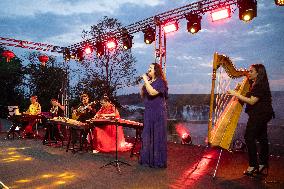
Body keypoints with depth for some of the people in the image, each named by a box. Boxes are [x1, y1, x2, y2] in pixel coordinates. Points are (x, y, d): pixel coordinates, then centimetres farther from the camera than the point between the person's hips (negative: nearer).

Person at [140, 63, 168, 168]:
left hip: (158, 113, -8)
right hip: (148, 112, 8)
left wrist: (146, 81, -18)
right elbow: (142, 95, 13)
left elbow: (152, 92, -26)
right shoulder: (149, 81, 13)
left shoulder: (160, 82, -9)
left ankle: (158, 161, 12)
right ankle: (147, 159, 25)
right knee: (147, 136, 12)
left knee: (157, 137, 0)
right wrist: (144, 83, 2)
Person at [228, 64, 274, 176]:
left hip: (259, 115, -10)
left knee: (249, 137, -8)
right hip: (260, 115, 10)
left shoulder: (260, 85, -17)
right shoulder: (255, 84, 13)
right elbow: (249, 97, 20)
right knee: (262, 138, 13)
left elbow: (251, 101, -22)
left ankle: (253, 165, -2)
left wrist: (236, 94, -20)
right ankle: (262, 164, 22)